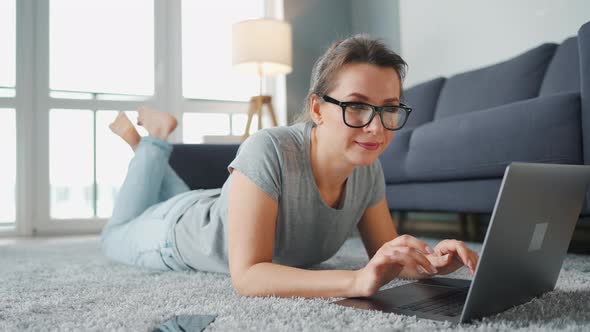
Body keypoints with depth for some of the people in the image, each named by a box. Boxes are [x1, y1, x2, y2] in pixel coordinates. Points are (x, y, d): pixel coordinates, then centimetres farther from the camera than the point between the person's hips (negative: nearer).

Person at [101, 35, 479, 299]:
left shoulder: (369, 171, -25)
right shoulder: (268, 150, -44)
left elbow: (383, 255, -15)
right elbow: (246, 276, -46)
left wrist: (429, 261, -37)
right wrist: (358, 281, -57)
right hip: (178, 230, -4)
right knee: (116, 238, 31)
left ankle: (157, 144, 47)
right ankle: (152, 144, 34)